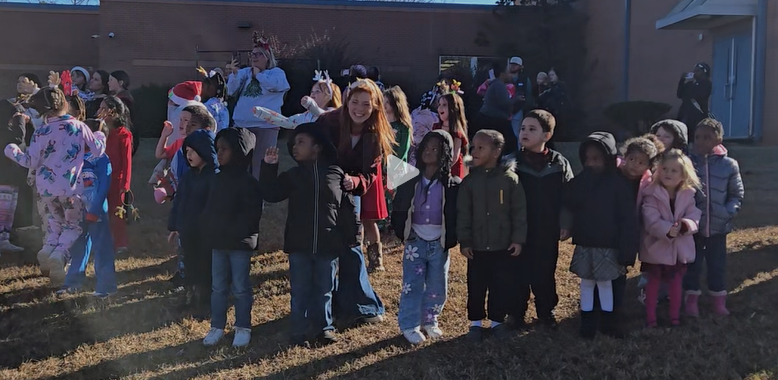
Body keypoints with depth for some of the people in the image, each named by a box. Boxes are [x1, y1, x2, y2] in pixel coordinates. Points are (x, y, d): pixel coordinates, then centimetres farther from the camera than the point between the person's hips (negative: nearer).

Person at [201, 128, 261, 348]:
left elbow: (251, 216, -17)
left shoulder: (248, 183, -13)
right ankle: (217, 327, 23)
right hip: (218, 243, 7)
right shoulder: (217, 179, 8)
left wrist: (233, 233, -19)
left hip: (240, 244, -7)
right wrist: (209, 231, 4)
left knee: (240, 288, 4)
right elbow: (209, 209, 15)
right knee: (218, 287, 13)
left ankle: (243, 328, 16)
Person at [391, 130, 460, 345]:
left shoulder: (453, 185, -5)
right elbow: (398, 211, 7)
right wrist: (403, 234, 1)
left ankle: (430, 321, 28)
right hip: (415, 242, 0)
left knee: (437, 288, 9)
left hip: (439, 244, 0)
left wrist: (451, 239, -7)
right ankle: (409, 325, 11)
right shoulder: (411, 182, 0)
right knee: (412, 286, 1)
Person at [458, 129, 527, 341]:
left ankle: (497, 320, 26)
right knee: (476, 287, 9)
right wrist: (464, 241, -4)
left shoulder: (510, 179, -7)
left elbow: (519, 212, -4)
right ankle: (476, 322, 24)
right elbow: (463, 214, 0)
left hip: (503, 246, -1)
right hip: (477, 246, 1)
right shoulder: (469, 181, -2)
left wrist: (518, 239, -7)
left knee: (501, 286, 9)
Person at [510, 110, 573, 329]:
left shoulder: (559, 163, -1)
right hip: (519, 231, -1)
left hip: (548, 232, 1)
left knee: (545, 274, 13)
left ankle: (546, 312, 29)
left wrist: (565, 225, -4)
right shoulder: (513, 163, -4)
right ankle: (517, 314, 19)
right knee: (519, 274, 6)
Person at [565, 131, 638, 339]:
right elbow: (570, 203, -15)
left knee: (605, 282, 7)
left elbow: (627, 218, -11)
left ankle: (608, 321, 21)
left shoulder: (618, 183, -10)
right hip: (584, 244, 3)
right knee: (586, 282, 10)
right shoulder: (581, 181, 1)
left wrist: (627, 248, -15)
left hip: (608, 245, -3)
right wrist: (586, 180, -20)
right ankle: (587, 322, 20)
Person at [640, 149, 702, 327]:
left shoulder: (688, 194, -2)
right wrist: (667, 230, -37)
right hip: (657, 246, -3)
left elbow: (695, 217, -10)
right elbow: (651, 220, -22)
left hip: (679, 247, 3)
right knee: (653, 282, 11)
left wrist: (685, 225, -31)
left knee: (676, 282, 16)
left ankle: (675, 316, 31)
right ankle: (650, 317, 22)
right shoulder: (652, 194, -13)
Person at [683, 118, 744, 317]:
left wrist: (728, 212, -12)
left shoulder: (729, 165, -5)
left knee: (717, 264, 12)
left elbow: (737, 195, 2)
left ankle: (719, 300, 27)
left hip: (718, 226, 1)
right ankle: (692, 299, 25)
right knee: (692, 264, 10)